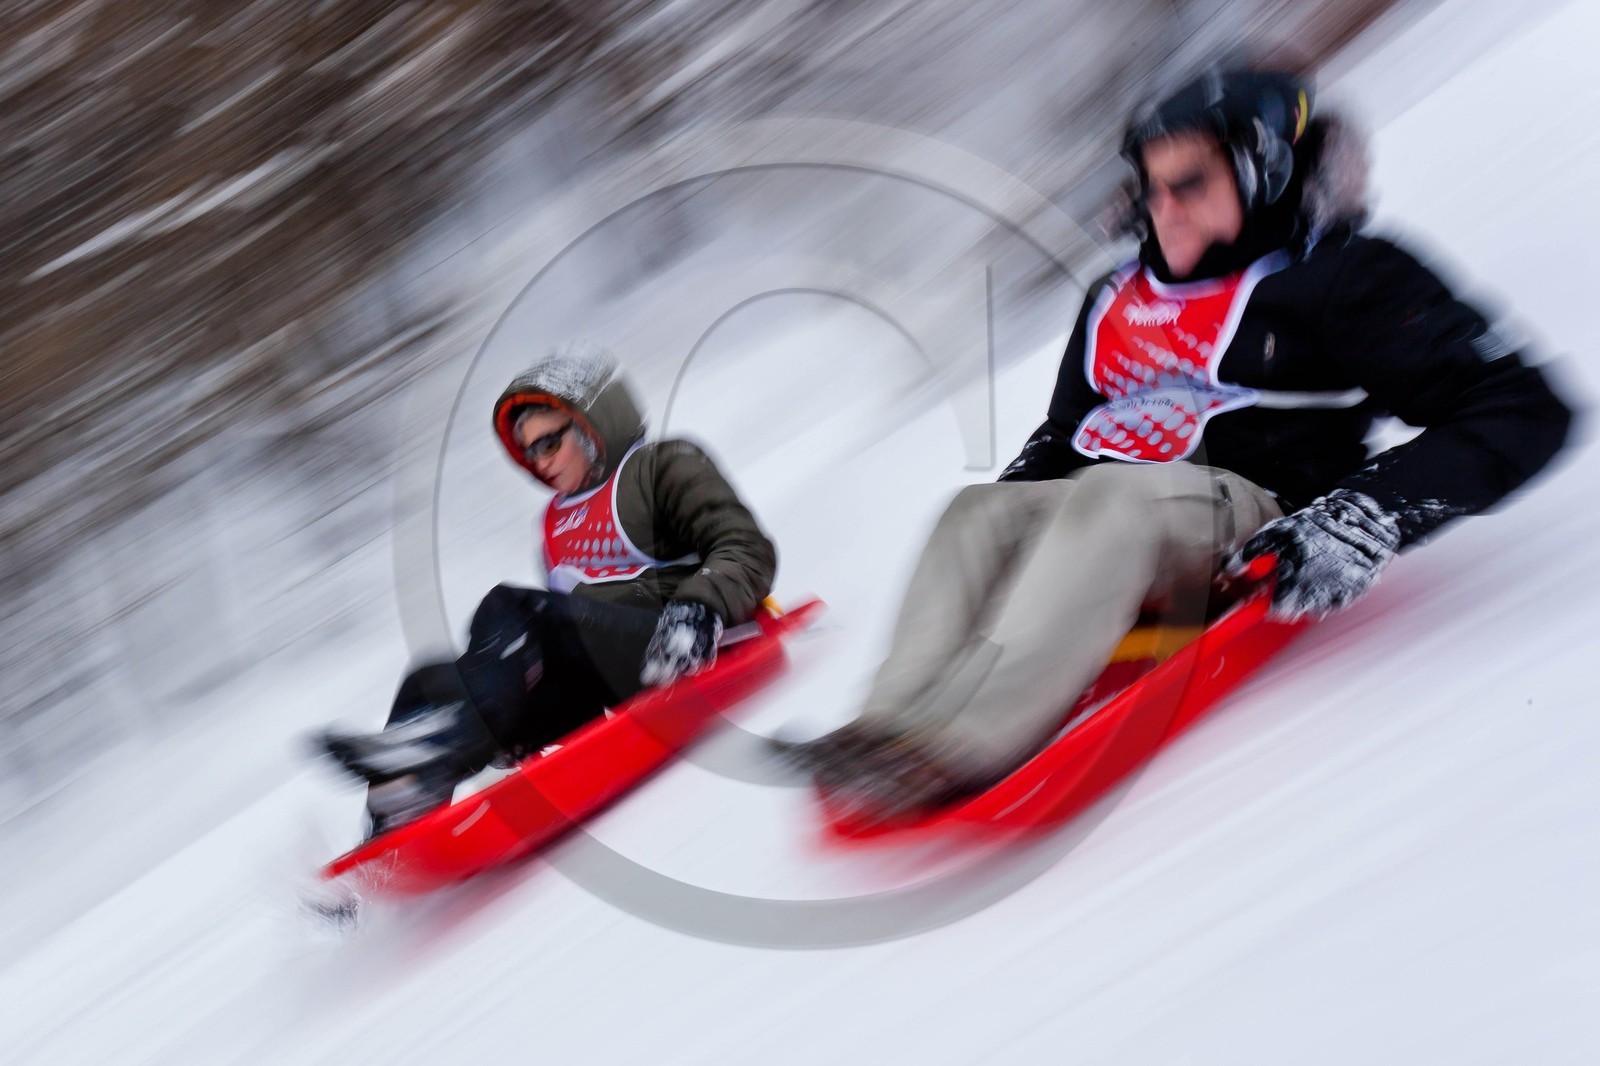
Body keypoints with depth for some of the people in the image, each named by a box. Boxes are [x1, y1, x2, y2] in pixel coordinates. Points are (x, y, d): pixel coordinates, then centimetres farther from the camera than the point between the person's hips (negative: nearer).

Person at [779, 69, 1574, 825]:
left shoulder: (1344, 280, 0)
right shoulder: (1120, 299, 20)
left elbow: (1523, 411, -8)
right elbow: (1065, 429, 33)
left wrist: (1364, 523, -21)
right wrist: (1012, 501, 11)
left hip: (1245, 525, -6)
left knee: (1115, 496, -34)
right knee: (980, 511, -18)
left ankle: (965, 743, -49)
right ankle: (891, 726, -37)